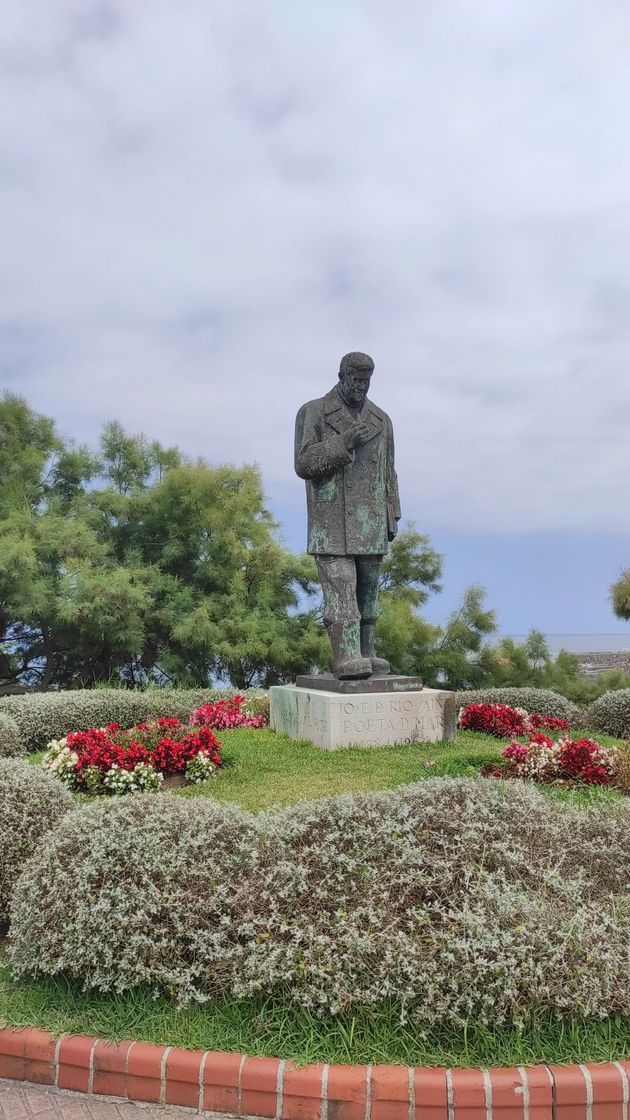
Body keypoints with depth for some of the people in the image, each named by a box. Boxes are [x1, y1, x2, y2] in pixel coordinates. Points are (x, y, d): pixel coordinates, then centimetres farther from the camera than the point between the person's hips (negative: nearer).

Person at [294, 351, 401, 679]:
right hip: (332, 521, -4)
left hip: (371, 522, 5)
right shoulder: (313, 413, 2)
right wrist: (343, 443, -18)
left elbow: (388, 473, 17)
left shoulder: (380, 419, 15)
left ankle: (365, 655, 13)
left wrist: (392, 517, 12)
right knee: (340, 589, -11)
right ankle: (347, 657, -15)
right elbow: (304, 464, -6)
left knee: (367, 590, 6)